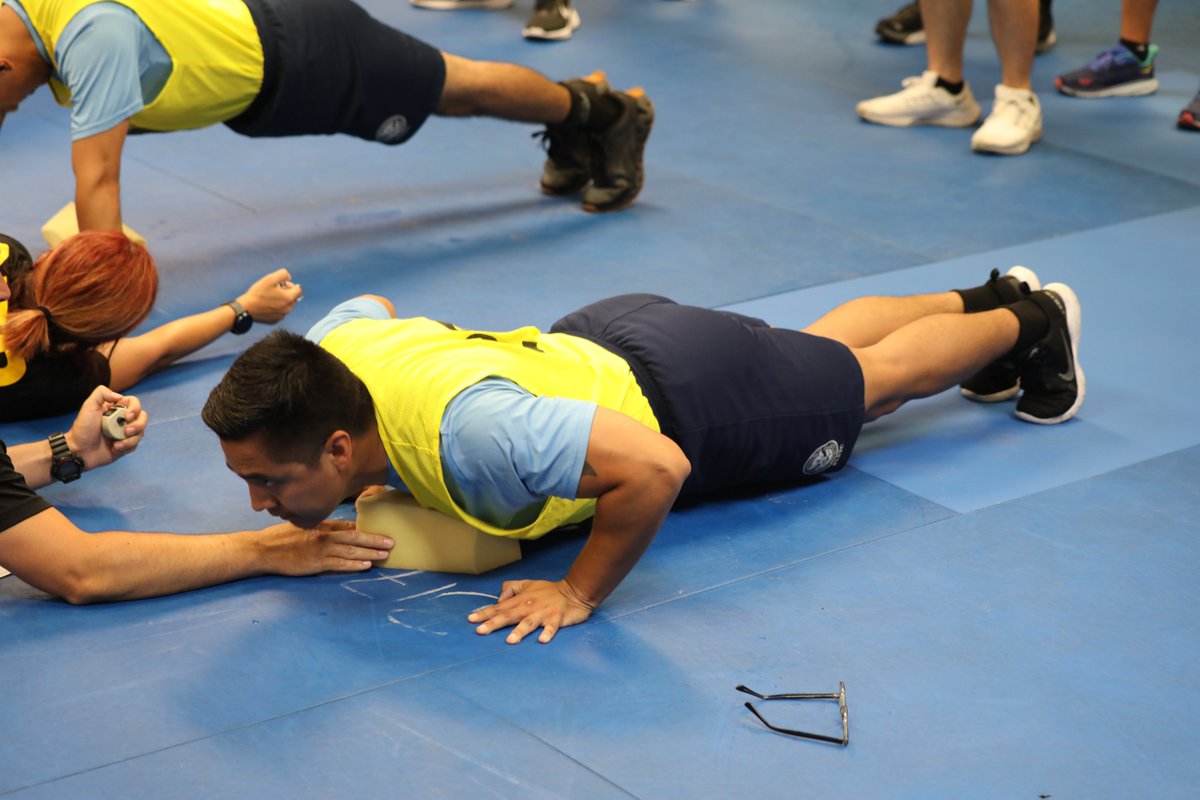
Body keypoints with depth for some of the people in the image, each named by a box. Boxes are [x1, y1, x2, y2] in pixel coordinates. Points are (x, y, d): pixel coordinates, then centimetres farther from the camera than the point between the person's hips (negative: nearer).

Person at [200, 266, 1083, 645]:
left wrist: (580, 594, -38)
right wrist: (383, 476, -2)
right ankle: (982, 302, 56)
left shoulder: (461, 435, -48)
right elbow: (375, 302, 3)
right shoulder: (331, 347, -23)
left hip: (682, 397, -7)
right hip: (600, 337, 7)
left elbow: (656, 466, -49)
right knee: (819, 344, 32)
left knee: (875, 377, 22)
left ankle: (1027, 322, 48)